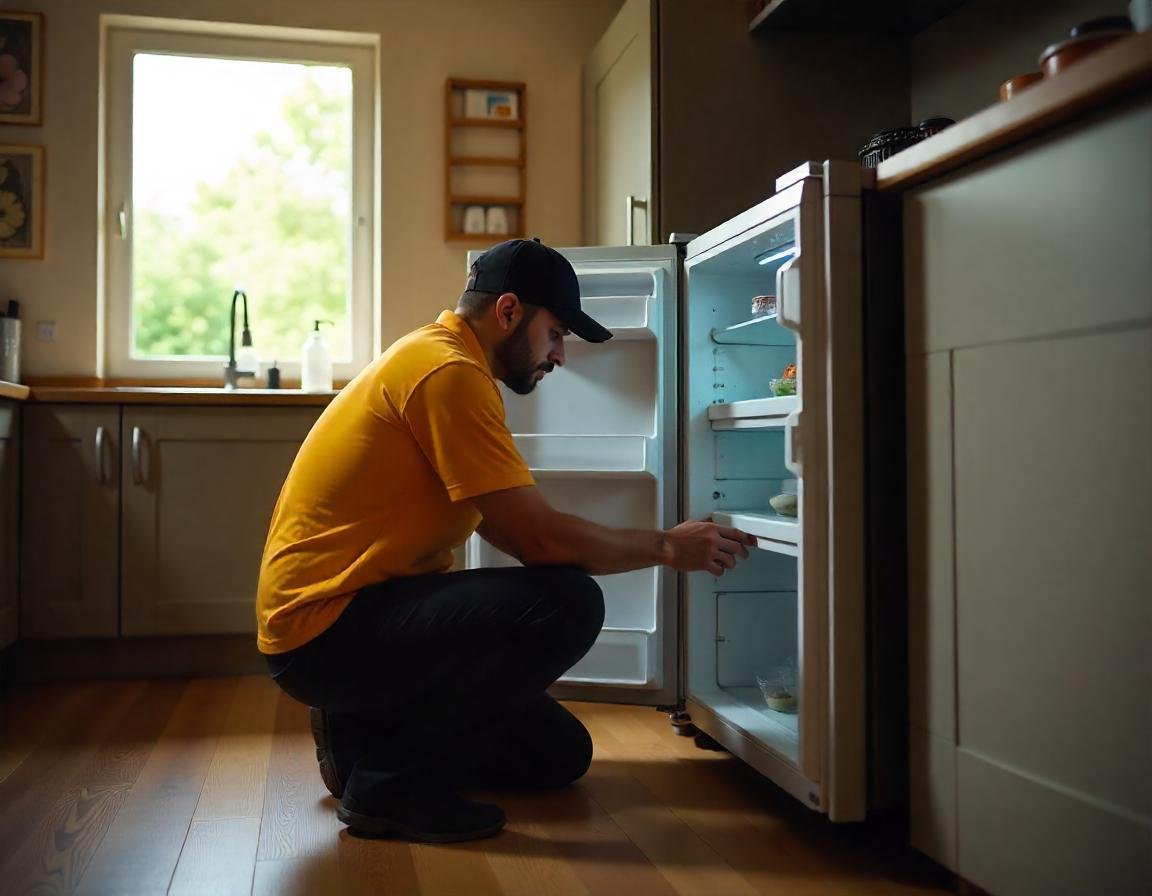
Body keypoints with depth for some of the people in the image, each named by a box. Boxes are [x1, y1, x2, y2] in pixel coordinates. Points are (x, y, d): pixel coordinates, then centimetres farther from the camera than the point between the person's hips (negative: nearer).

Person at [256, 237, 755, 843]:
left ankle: (369, 735, 16)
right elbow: (538, 538, -23)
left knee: (560, 755, 11)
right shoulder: (449, 372, -19)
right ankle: (390, 780, -12)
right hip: (323, 628, -10)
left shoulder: (435, 359, 14)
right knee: (567, 602, -26)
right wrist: (666, 547, -8)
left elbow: (509, 529, 13)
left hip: (360, 610, 10)